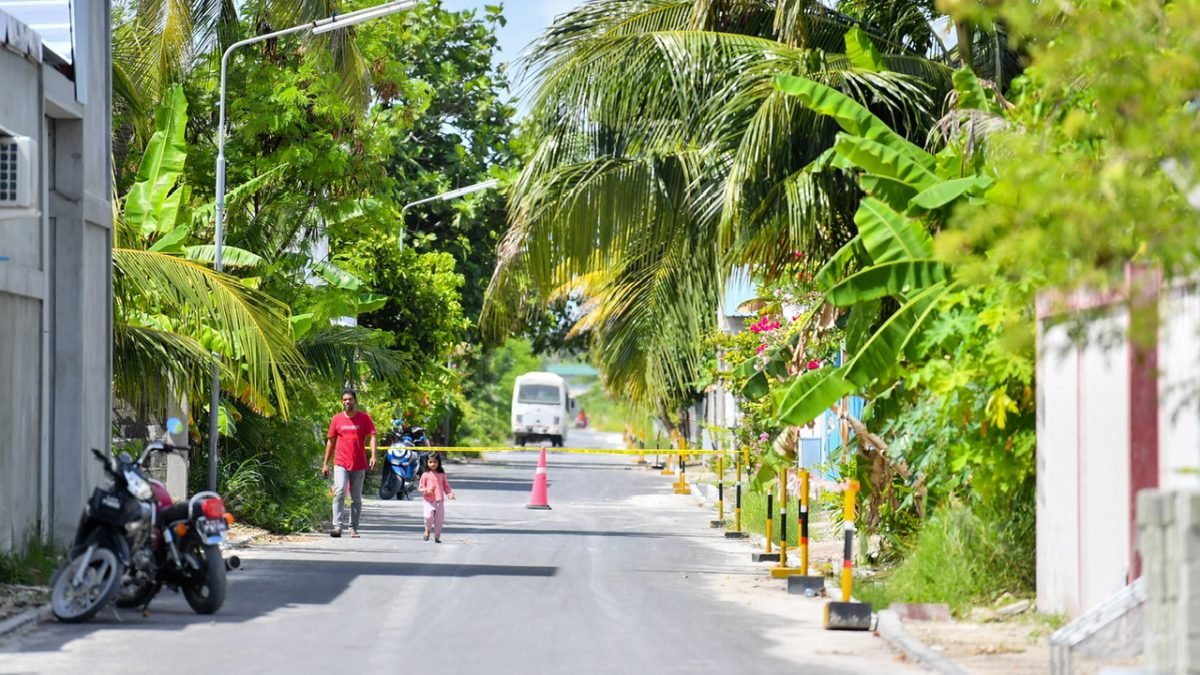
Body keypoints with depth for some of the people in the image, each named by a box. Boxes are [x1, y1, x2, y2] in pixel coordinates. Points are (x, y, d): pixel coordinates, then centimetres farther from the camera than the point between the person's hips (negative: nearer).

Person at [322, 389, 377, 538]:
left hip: (359, 465, 0)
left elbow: (371, 437, -4)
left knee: (356, 498, 7)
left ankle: (353, 529, 15)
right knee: (339, 492, -18)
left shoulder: (364, 418, 2)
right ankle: (337, 526, -24)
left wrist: (373, 456, -20)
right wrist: (325, 463, 10)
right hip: (341, 464, 0)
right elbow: (331, 441, 12)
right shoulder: (337, 419, 6)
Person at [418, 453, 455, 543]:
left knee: (439, 519, 2)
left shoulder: (442, 474, 7)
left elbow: (446, 486, 12)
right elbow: (421, 487, 4)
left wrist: (450, 493, -4)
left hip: (440, 501, 2)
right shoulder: (426, 475, 2)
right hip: (429, 501, -2)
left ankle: (437, 537, 17)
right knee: (429, 516, -21)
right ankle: (427, 530, 10)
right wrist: (426, 490, -16)